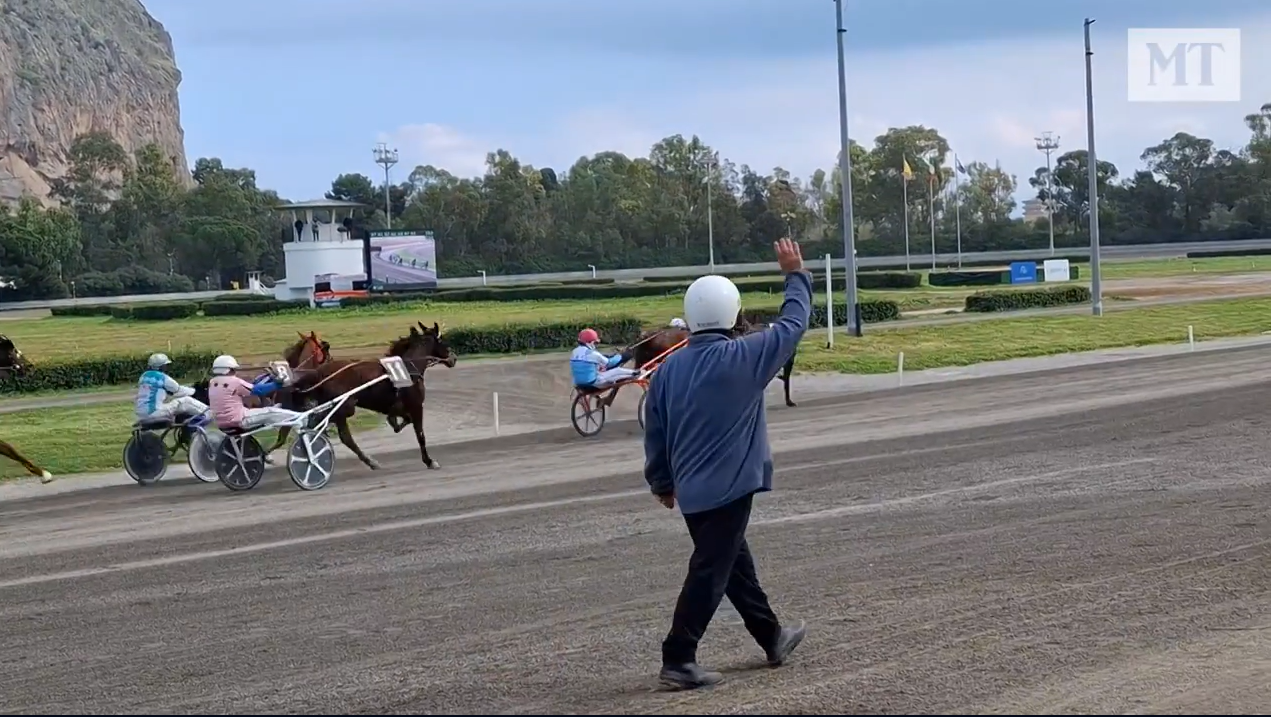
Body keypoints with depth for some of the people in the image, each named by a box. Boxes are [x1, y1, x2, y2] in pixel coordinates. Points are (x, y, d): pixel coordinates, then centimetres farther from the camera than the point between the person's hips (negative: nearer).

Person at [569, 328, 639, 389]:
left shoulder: (574, 352, 3)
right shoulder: (593, 354, -17)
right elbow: (609, 363, -3)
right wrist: (619, 356, 16)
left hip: (579, 383, 8)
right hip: (593, 384, -8)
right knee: (618, 371, 0)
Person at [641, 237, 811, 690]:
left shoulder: (669, 369, 3)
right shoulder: (742, 359, -13)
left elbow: (654, 433, 9)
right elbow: (793, 324, 0)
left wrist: (661, 482, 22)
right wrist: (796, 275, 14)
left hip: (690, 490, 7)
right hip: (729, 487, -7)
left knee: (735, 562, 20)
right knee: (710, 572, -4)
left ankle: (772, 638, 35)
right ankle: (678, 660, -6)